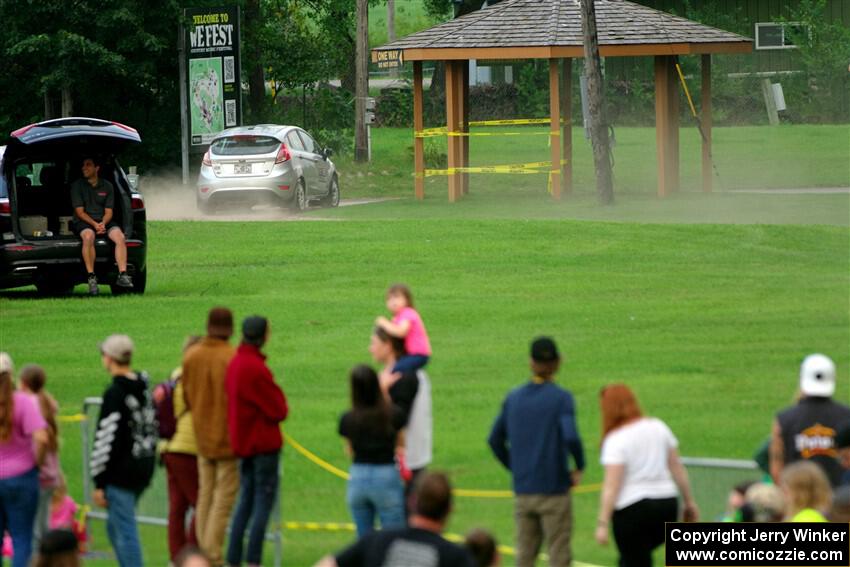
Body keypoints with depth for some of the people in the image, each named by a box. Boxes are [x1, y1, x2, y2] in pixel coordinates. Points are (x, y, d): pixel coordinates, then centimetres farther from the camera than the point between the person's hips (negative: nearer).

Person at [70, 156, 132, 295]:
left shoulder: (107, 186, 11)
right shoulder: (77, 186, 4)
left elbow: (109, 211, 6)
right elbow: (80, 212, -3)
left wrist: (103, 224, -16)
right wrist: (94, 224, -18)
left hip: (104, 222, 3)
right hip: (84, 222, -3)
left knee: (120, 237, -27)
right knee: (88, 236, -37)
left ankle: (123, 275, -32)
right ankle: (91, 277, -37)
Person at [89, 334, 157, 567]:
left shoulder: (114, 394, -16)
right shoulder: (144, 389, 11)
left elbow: (106, 441, -17)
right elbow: (152, 428, 19)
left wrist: (99, 483, -13)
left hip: (121, 472, -9)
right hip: (144, 469, 9)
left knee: (126, 532, -5)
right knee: (114, 526, 20)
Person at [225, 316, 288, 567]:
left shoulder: (235, 364, 8)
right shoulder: (256, 368, -20)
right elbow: (278, 411, -17)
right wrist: (280, 399, 3)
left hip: (243, 441, 9)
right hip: (263, 442, -9)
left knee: (246, 499, 14)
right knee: (265, 499, -4)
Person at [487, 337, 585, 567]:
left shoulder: (514, 397, 5)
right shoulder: (561, 398, -10)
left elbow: (495, 440, 10)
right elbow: (570, 436, -22)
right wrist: (579, 468, -6)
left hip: (523, 493, 4)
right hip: (554, 491, -4)